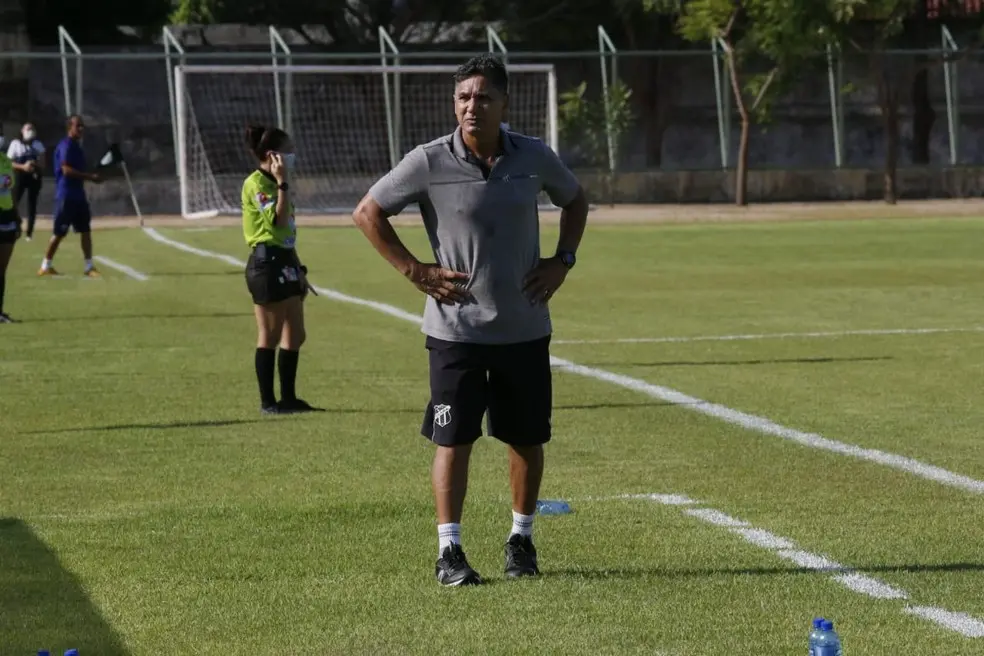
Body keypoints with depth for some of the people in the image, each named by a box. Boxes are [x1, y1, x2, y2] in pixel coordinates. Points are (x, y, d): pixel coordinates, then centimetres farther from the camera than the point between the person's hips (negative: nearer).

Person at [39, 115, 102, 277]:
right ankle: (45, 266, 7)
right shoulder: (66, 145, -14)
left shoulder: (76, 146, 16)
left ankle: (89, 267, 10)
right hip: (66, 195, -9)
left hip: (78, 194, 9)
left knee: (86, 230, 7)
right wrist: (90, 177, -22)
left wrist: (91, 177, 10)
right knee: (59, 232, -4)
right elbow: (66, 170, -23)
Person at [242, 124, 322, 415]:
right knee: (270, 336, -4)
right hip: (267, 263, -10)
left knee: (295, 335, 10)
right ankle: (267, 401, 2)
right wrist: (282, 183, -19)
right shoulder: (256, 183, -11)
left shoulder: (273, 183, 18)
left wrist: (299, 270, 20)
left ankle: (288, 398, 17)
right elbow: (278, 220, -22)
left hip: (285, 263, 10)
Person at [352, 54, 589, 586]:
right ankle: (449, 551, 2)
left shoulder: (534, 158, -1)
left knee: (527, 438, 9)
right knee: (453, 440, -4)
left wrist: (562, 261, 6)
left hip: (525, 327, 3)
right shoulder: (429, 162, -10)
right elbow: (367, 213, -2)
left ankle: (521, 540, 25)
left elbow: (574, 201, 19)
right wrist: (415, 272, -7)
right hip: (456, 327, -3)